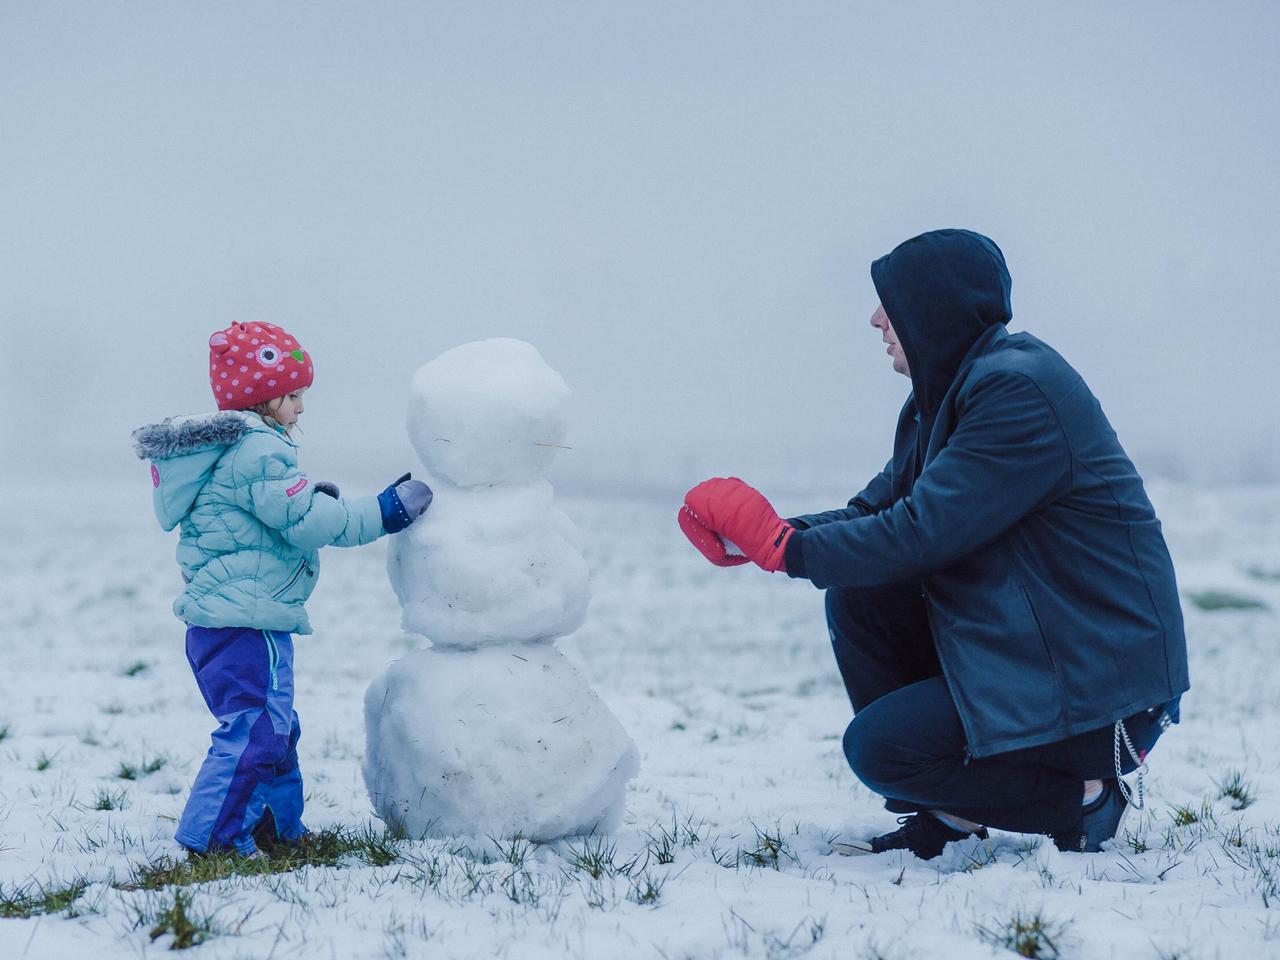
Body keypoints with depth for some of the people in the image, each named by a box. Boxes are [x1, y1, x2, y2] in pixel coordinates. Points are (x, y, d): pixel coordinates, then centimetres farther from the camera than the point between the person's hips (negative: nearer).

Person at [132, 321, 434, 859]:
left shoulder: (227, 449, 18)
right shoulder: (256, 452, -16)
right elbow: (306, 522, -20)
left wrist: (316, 502, 13)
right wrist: (383, 513, -13)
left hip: (217, 621, 11)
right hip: (246, 623, -11)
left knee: (275, 728, 20)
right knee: (256, 729, -11)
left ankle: (279, 825, 30)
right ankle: (210, 837, -11)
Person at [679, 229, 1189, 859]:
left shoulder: (1019, 391, -20)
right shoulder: (944, 393, 10)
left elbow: (922, 532, -24)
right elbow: (876, 510, 8)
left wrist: (784, 546, -16)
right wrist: (756, 535, -6)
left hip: (1103, 686, -9)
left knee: (876, 746, -14)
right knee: (857, 594, 0)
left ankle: (1085, 796, -1)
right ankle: (940, 817, 5)